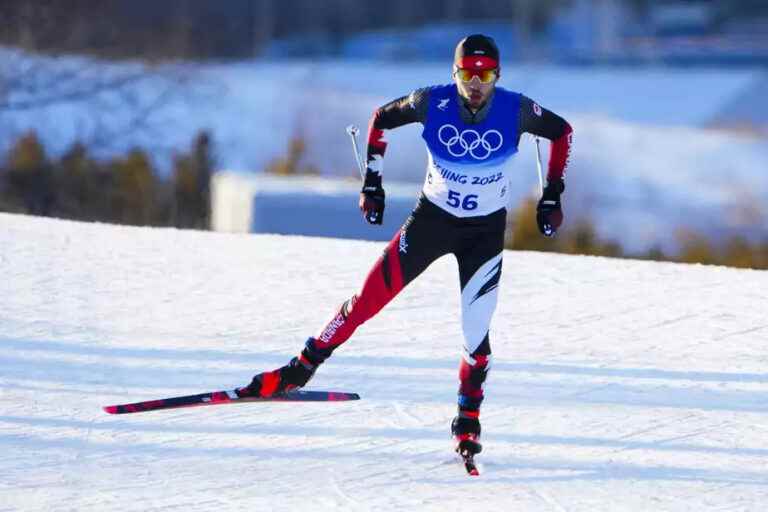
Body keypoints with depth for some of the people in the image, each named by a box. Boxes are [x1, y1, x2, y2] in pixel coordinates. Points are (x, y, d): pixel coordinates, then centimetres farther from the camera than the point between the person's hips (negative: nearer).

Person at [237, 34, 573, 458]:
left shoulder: (515, 110, -18)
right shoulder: (433, 103, -17)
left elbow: (561, 131, 1)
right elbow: (382, 118, 1)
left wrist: (553, 196, -1)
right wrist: (372, 182, 0)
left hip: (485, 232, -1)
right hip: (432, 217, 1)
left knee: (475, 330, -7)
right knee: (370, 297, -6)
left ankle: (468, 421, 13)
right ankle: (301, 369, 8)